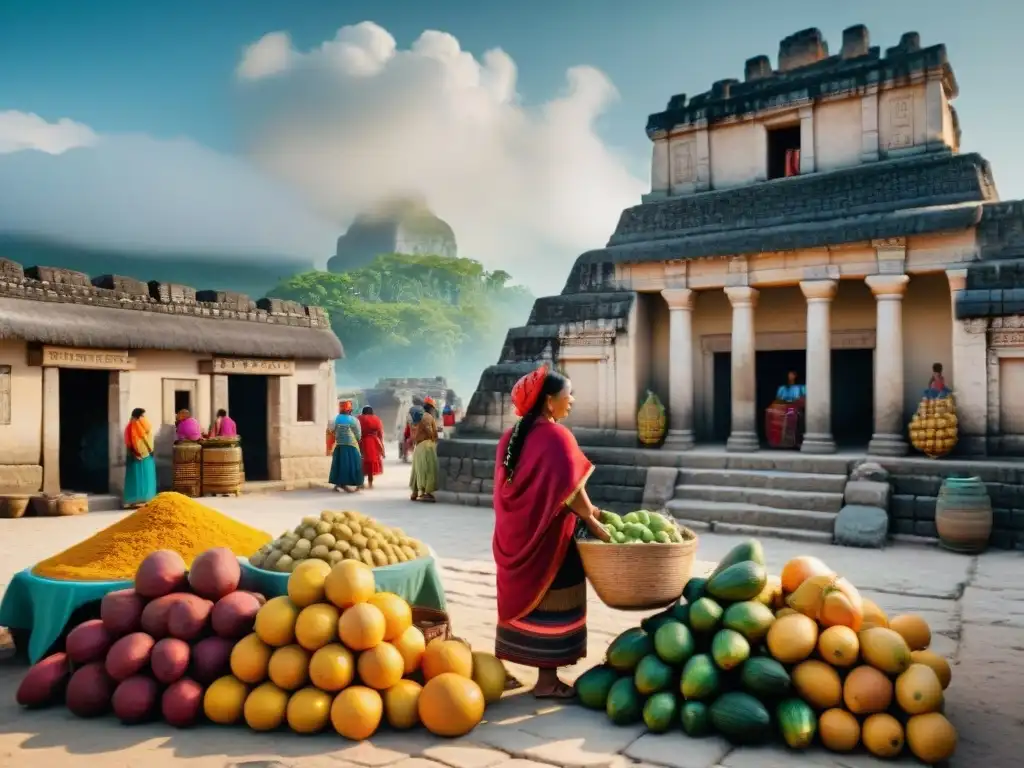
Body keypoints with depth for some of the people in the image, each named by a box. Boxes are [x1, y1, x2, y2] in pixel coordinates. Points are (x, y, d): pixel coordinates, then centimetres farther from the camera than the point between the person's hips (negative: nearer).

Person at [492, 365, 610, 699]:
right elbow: (571, 490, -19)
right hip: (548, 537, -8)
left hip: (517, 534, 8)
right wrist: (593, 522, -5)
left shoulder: (511, 437, 7)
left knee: (521, 596, 17)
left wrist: (583, 509, 15)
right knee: (551, 603, 4)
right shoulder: (556, 436, -17)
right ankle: (547, 680, 14)